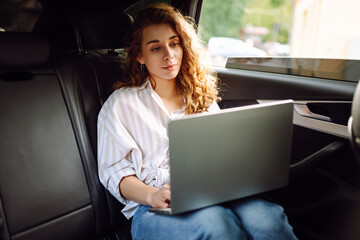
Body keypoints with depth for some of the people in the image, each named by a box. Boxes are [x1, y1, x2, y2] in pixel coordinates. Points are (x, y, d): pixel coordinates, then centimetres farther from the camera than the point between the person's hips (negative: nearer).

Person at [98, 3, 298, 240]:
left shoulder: (202, 96, 19)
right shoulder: (120, 104, 6)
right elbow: (113, 170, 0)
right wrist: (152, 195, -19)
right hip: (158, 207, -3)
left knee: (267, 217, -29)